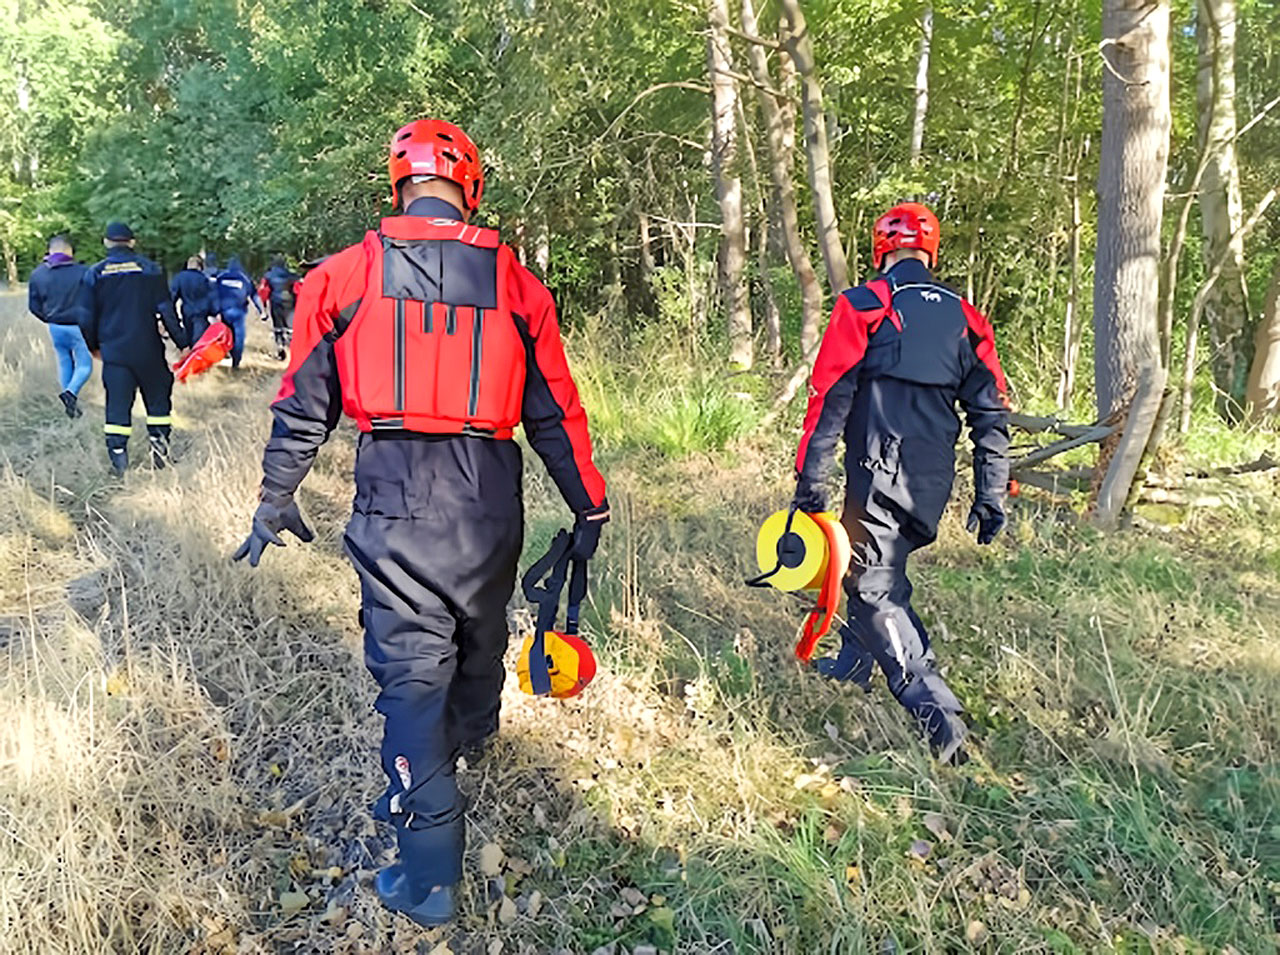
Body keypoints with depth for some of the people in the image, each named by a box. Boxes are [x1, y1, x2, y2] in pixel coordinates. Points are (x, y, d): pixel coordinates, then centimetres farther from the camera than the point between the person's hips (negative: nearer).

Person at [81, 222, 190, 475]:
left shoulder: (94, 274, 3)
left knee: (117, 404, 5)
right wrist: (182, 343, 0)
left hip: (113, 351, 1)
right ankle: (159, 447, 5)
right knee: (158, 398, 12)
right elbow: (167, 310, -5)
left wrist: (94, 345, 22)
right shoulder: (150, 269, -2)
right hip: (148, 350, -1)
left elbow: (87, 318, 7)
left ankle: (118, 457, 2)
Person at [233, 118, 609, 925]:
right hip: (490, 506, 3)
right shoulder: (515, 282, 2)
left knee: (411, 676, 4)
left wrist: (276, 499, 19)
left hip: (395, 507, -2)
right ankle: (472, 734, 58)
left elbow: (305, 404, 6)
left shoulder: (346, 275, 0)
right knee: (482, 629, 27)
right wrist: (589, 505, 13)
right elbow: (555, 411, 4)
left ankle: (429, 878, 9)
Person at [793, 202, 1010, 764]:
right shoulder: (965, 318, 12)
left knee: (874, 589, -3)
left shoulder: (862, 307, -4)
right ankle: (852, 666, 40)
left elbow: (830, 398, -10)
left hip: (880, 478, -6)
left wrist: (809, 480, -8)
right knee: (883, 568, 24)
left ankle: (936, 712, -13)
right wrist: (991, 497, 14)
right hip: (935, 485, 6)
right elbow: (991, 414, 10)